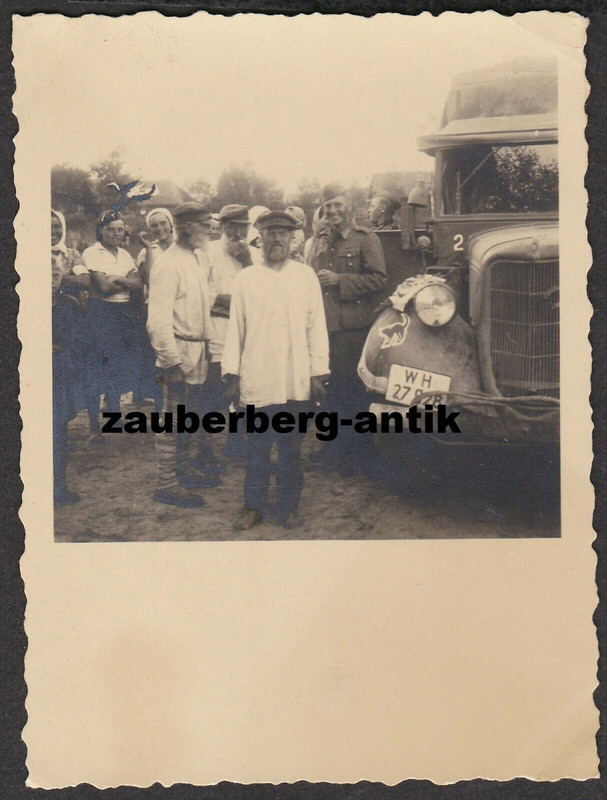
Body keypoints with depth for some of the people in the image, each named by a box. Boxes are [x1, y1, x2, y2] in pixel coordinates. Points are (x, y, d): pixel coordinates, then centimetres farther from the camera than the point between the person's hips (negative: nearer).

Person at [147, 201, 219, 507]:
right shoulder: (168, 264, -16)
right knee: (172, 417, -2)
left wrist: (205, 349, 14)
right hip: (179, 349, -9)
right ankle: (166, 485, 6)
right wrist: (171, 362, -23)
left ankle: (183, 469, 33)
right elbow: (159, 319, -21)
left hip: (198, 348, 9)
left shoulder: (201, 257, 11)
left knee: (187, 414, 19)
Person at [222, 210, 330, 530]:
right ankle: (254, 506, 21)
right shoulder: (245, 278, 7)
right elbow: (235, 329, 7)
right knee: (257, 447, 7)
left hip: (296, 381, 1)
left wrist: (318, 373, 2)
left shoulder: (306, 276, 8)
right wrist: (231, 375, 3)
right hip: (256, 379, 0)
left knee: (291, 449, 8)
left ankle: (288, 507, 21)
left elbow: (316, 327, 7)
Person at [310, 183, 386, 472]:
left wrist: (339, 280, -16)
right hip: (324, 325, 6)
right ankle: (334, 445, 25)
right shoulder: (322, 240, 17)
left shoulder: (366, 239, -3)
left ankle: (356, 453, 10)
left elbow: (377, 279, -11)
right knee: (330, 386, 12)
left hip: (352, 326, -6)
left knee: (351, 388, -1)